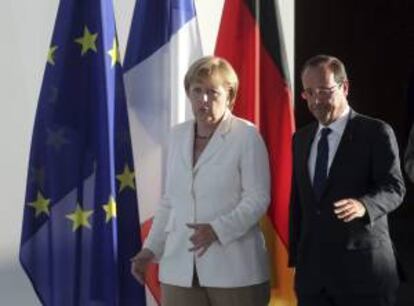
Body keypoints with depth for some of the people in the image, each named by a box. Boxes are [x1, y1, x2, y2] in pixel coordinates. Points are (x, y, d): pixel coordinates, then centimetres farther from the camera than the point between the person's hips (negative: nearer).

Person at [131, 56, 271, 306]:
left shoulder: (247, 136, -6)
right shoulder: (179, 135, 11)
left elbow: (258, 199, -10)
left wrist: (217, 229, -22)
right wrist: (151, 249, 10)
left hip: (234, 267, -4)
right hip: (180, 266, 5)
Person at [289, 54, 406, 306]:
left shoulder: (376, 132, -4)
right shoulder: (301, 139, 14)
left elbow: (394, 187, -11)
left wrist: (364, 205, -32)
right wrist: (295, 257, 13)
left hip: (363, 267, -5)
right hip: (311, 269, 5)